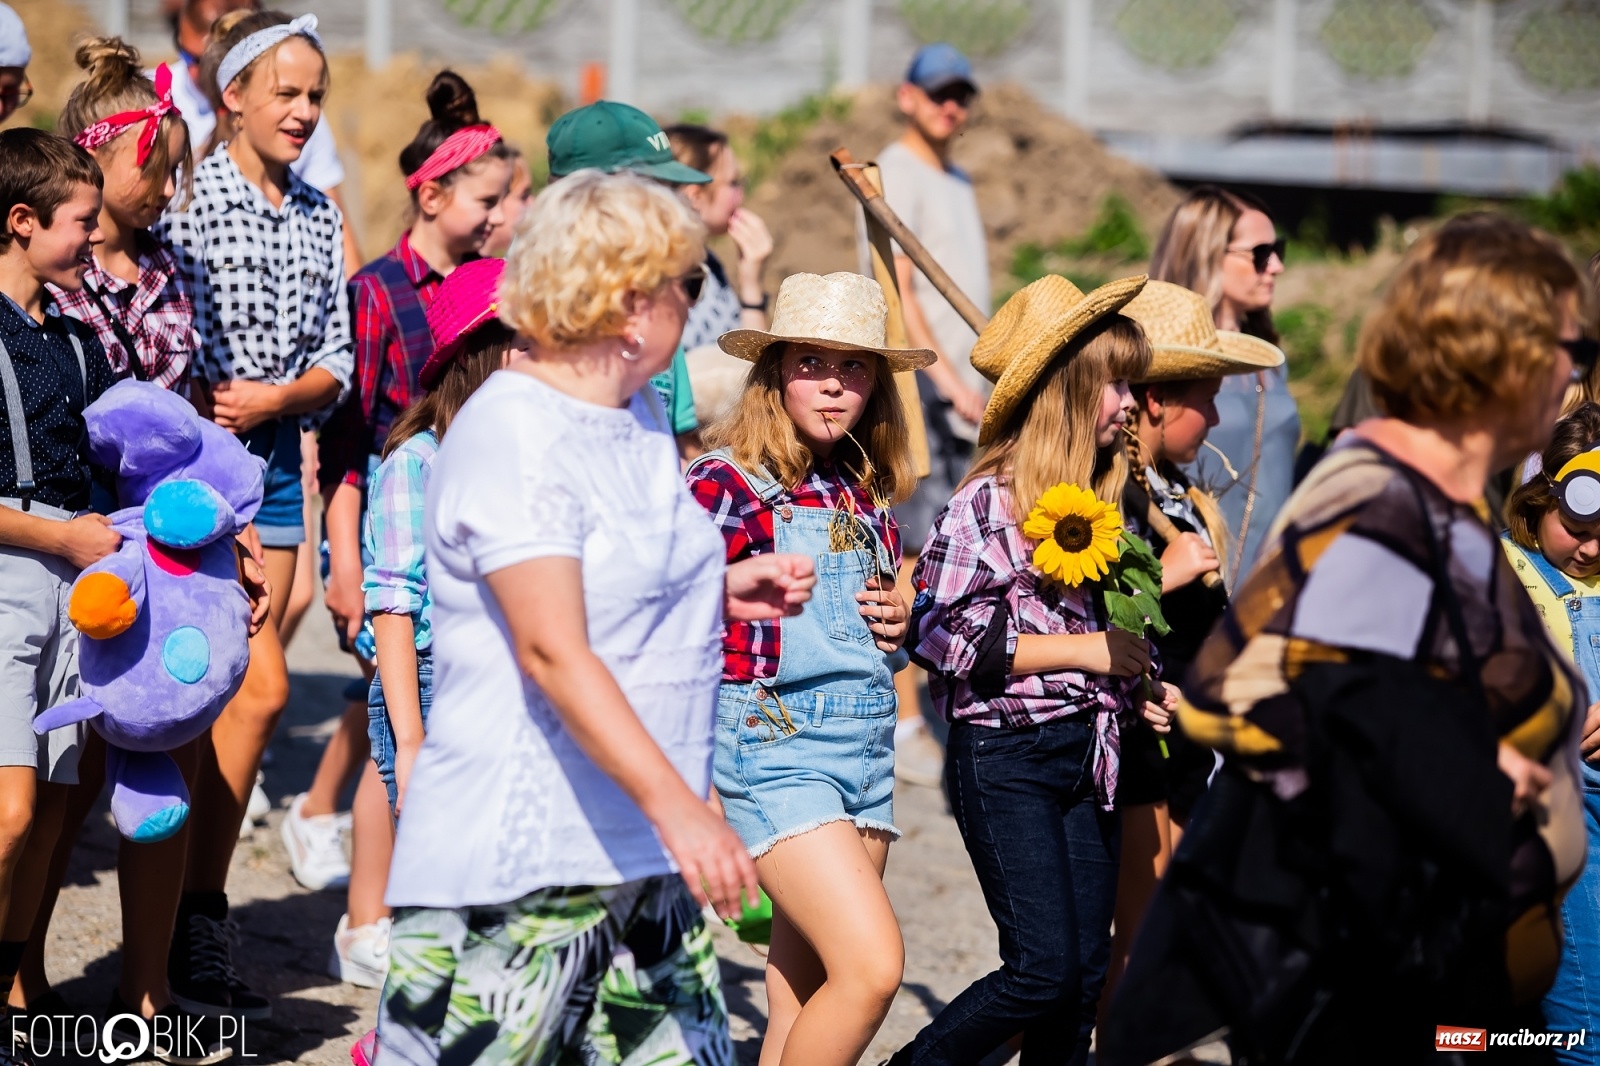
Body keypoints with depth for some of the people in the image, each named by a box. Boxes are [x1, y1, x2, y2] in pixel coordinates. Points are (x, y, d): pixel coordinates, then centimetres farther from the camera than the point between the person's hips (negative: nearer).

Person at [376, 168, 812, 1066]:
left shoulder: (642, 416, 14)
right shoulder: (513, 435, -16)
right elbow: (552, 649, -25)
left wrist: (723, 590, 11)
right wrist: (676, 806, -32)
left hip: (645, 850, 9)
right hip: (518, 857, -9)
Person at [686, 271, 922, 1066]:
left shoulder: (867, 494, 12)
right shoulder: (725, 483, -9)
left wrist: (897, 626, 5)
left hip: (866, 744, 7)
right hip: (773, 741, -7)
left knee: (803, 997, 7)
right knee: (872, 966, -18)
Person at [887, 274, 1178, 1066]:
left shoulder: (1103, 501, 10)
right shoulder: (989, 502, -12)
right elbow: (948, 635, -18)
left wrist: (1136, 685, 5)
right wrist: (1084, 650, -16)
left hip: (1087, 753, 7)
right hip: (1006, 756, -7)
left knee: (1086, 973, 6)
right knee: (1044, 967, -11)